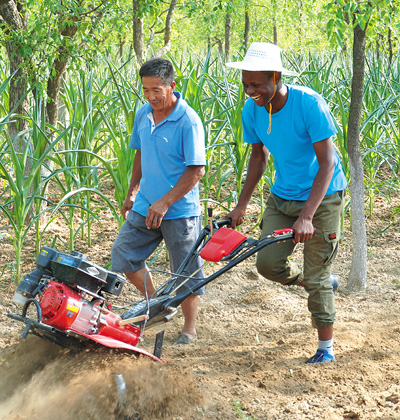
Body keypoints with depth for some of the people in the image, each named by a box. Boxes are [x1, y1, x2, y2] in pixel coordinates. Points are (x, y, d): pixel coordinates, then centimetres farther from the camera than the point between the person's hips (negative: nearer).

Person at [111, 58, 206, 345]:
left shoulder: (188, 121, -18)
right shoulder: (143, 114, 4)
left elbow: (196, 170, -19)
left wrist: (165, 202, -22)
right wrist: (132, 192, 19)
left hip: (179, 211, -7)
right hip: (145, 205, 7)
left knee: (186, 272, 4)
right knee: (123, 255, 8)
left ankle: (190, 328, 20)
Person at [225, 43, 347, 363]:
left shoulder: (309, 104, -25)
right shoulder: (252, 110, -8)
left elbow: (327, 162, -25)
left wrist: (306, 216, -33)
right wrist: (242, 204, 8)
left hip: (321, 198, -6)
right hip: (282, 197, 6)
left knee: (316, 277, -4)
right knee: (268, 263, -5)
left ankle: (326, 348, 12)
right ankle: (324, 284, 24)